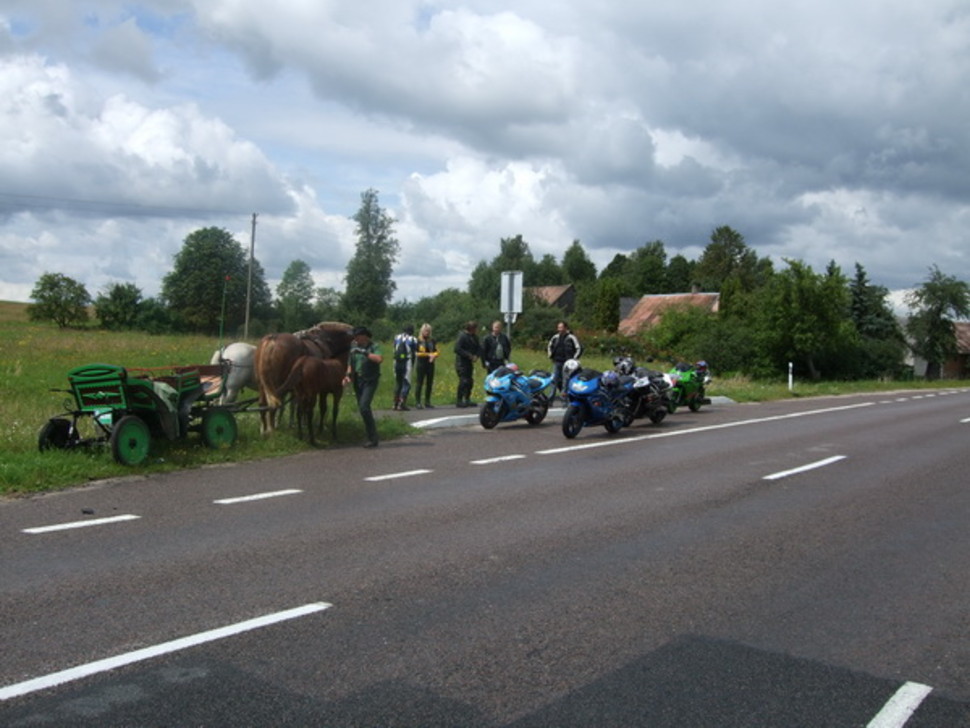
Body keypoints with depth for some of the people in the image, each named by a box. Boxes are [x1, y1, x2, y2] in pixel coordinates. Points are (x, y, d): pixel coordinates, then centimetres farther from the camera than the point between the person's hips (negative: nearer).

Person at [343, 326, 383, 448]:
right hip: (358, 381, 7)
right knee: (361, 408, 8)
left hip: (370, 381, -7)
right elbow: (350, 364, 18)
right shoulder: (354, 347, 10)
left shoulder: (374, 346, -8)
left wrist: (364, 352, -27)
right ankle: (371, 438, 19)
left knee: (364, 407, -19)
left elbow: (379, 359, -27)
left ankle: (373, 438, -11)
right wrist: (348, 375, 0)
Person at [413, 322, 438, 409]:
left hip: (430, 364, 5)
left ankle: (427, 402, 14)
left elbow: (436, 352, 12)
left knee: (429, 383, 6)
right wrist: (429, 354, -10)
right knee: (419, 383, -5)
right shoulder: (418, 341, -3)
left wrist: (433, 356, -11)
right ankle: (417, 402, -3)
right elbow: (416, 353, -9)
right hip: (421, 364, -5)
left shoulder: (432, 341, 12)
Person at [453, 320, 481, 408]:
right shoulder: (462, 336, -13)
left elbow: (479, 348, 12)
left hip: (469, 363, 8)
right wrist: (469, 355, -19)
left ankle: (467, 400, 18)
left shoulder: (474, 337, 12)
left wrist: (476, 356, -9)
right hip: (461, 362, -8)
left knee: (469, 382, 9)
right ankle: (460, 401, -7)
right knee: (463, 381, -12)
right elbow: (457, 349, -20)